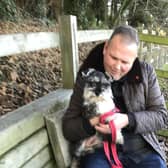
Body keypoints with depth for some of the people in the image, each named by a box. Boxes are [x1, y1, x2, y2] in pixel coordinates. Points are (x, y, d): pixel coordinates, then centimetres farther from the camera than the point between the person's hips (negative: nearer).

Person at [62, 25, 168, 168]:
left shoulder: (146, 72, -1)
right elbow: (68, 127, -2)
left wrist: (127, 120, -18)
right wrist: (90, 124, -24)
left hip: (141, 149, 3)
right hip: (100, 150, -2)